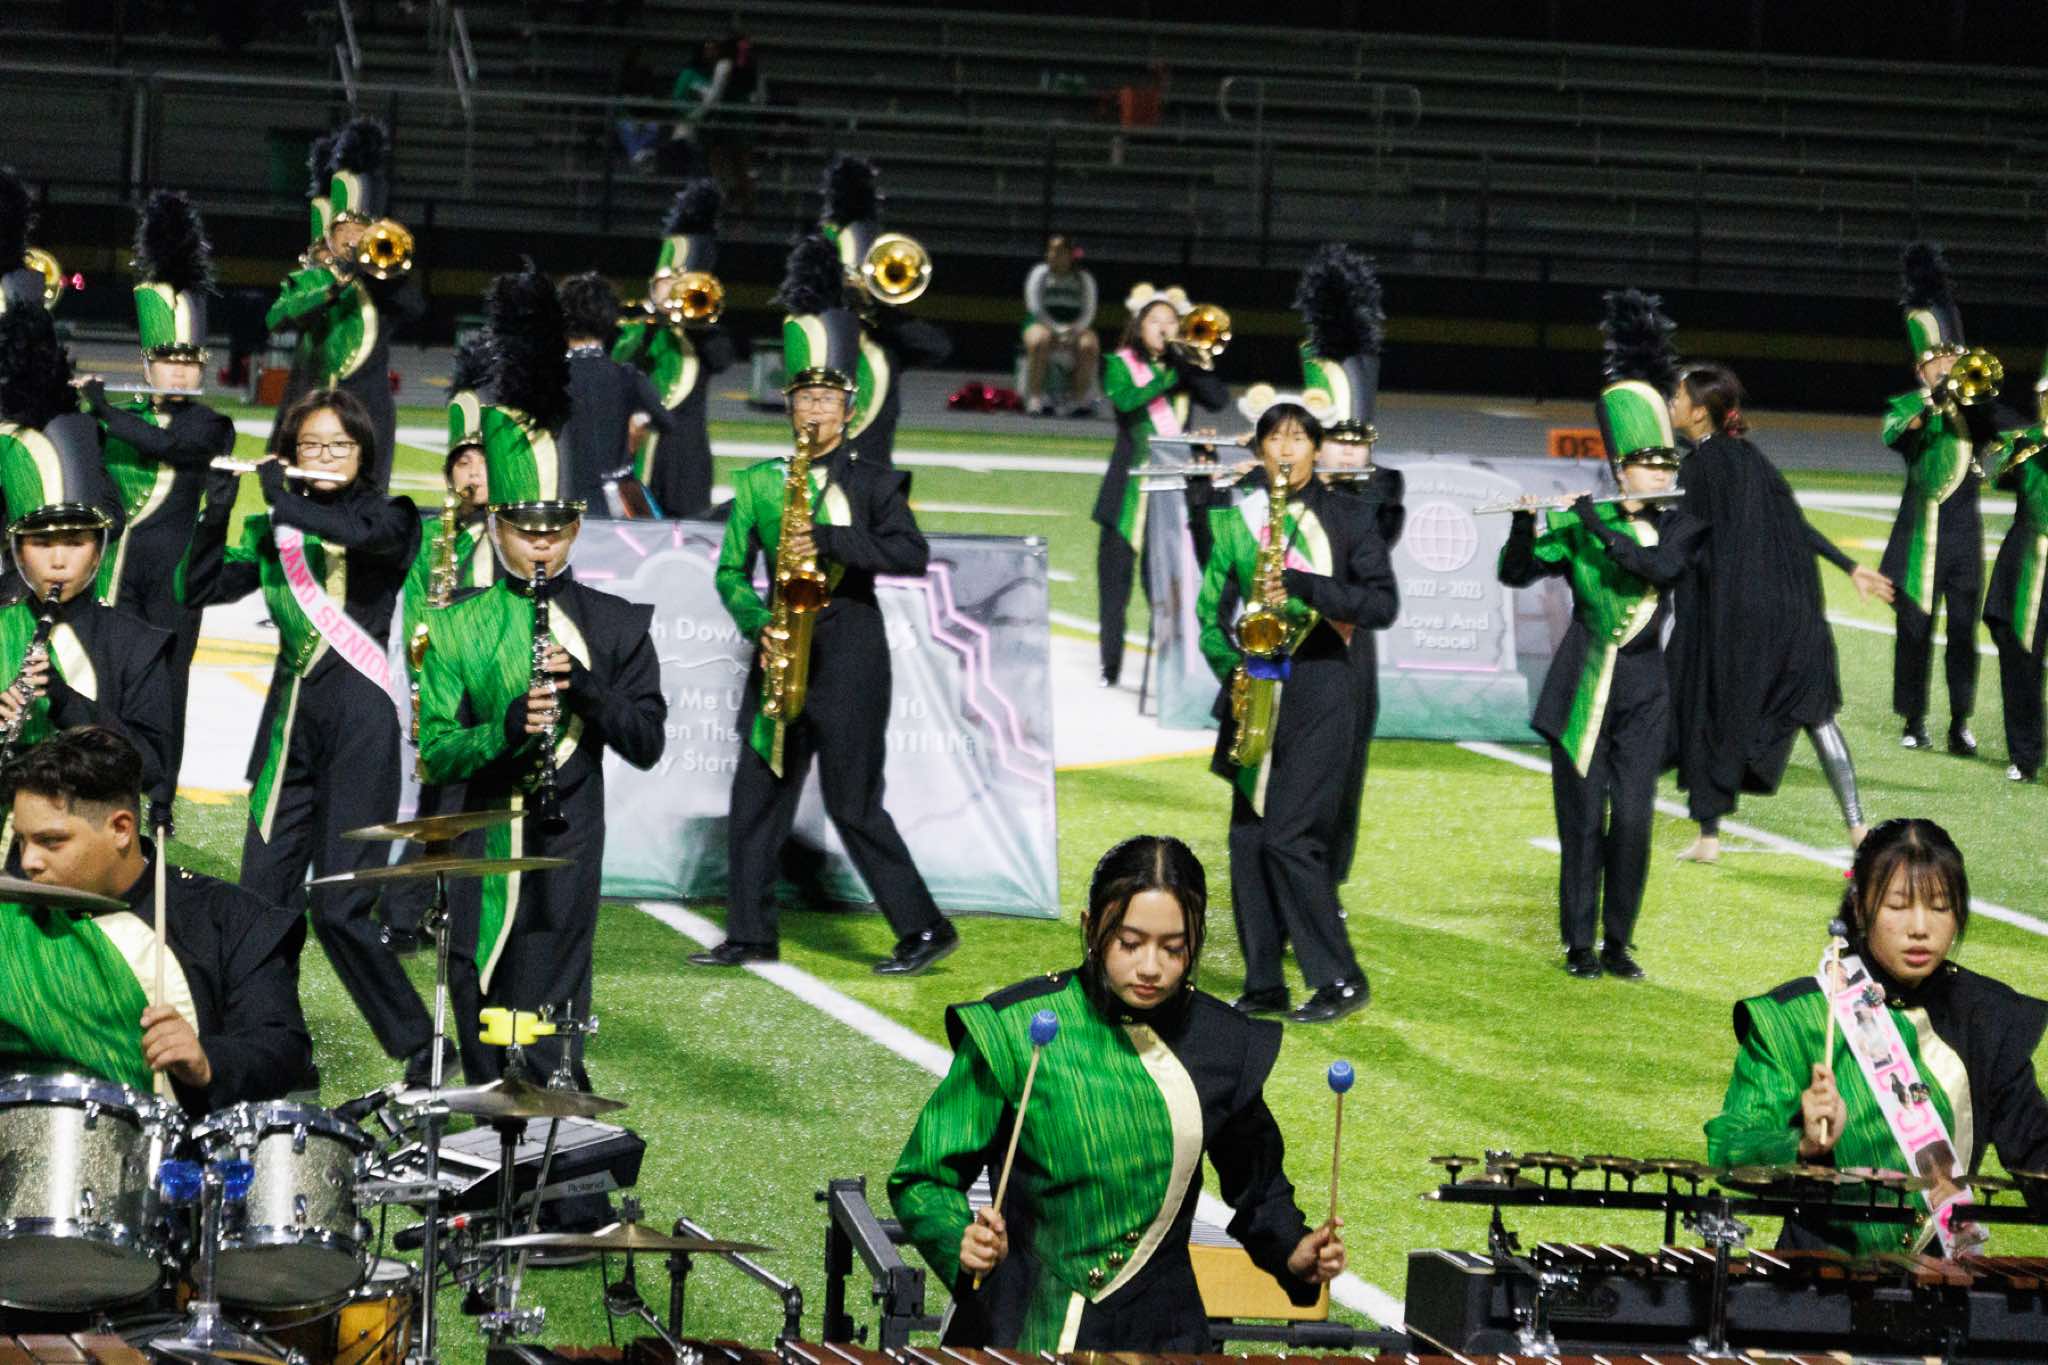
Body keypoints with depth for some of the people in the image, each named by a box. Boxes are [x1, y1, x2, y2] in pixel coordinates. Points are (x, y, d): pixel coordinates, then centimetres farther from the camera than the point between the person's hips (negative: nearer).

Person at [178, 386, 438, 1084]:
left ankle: (424, 1054, 1)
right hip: (288, 722, 5)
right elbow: (198, 589, 6)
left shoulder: (390, 517, 2)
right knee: (260, 902, -1)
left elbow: (361, 531, -22)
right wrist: (218, 509, -6)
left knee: (340, 910, -11)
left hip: (358, 726, -5)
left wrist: (282, 500, -12)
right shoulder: (278, 532, 14)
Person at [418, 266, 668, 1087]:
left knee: (548, 1048, -7)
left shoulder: (615, 625, 4)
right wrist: (505, 730, -22)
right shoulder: (457, 627, 4)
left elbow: (647, 743, 0)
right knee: (482, 1038, 7)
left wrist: (585, 687, -17)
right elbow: (437, 751, -2)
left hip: (564, 855, -2)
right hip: (476, 853, 2)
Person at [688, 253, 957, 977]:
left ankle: (925, 930, 2)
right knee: (755, 798, 4)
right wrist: (758, 621, -10)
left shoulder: (873, 482, 0)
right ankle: (751, 936, 11)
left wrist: (831, 542, -24)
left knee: (854, 803, -6)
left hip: (849, 653, -5)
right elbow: (731, 570, 9)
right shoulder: (760, 482, 10)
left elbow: (913, 554, -15)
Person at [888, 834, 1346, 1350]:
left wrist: (1293, 1251, 3)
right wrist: (964, 1240, -20)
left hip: (1159, 1336, 2)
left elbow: (1258, 1185, 23)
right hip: (1019, 1327, -2)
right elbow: (923, 1177, 0)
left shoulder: (1221, 1044, 4)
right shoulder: (1015, 1028, -5)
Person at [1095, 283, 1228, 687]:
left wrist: (1197, 363, -16)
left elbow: (1218, 399, -3)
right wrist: (1171, 377, -16)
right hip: (1131, 486, -2)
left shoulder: (1183, 365, 13)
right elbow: (1126, 400, -16)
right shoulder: (1119, 364, 4)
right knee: (1116, 574, 0)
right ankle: (1110, 665, 7)